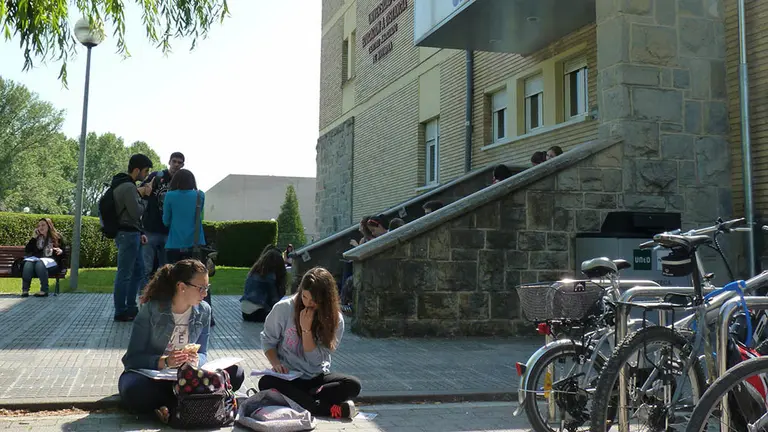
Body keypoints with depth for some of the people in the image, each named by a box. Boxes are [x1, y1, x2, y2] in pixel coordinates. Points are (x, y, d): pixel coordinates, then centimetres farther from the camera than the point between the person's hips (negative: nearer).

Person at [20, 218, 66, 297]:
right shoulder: (37, 238, 20)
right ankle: (25, 290, -38)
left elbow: (64, 253, 5)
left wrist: (61, 252, -20)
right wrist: (33, 237, 4)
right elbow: (27, 250, 11)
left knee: (40, 264, -39)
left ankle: (44, 290, -39)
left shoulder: (57, 237, 8)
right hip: (37, 259, 4)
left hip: (51, 261, -4)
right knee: (28, 264, -32)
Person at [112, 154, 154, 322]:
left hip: (130, 234, 11)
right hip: (128, 234, -11)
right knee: (124, 274, -4)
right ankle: (120, 312, 3)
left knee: (138, 271, 17)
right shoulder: (128, 187, -18)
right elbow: (136, 213, -21)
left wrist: (139, 233, 18)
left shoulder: (122, 185, 16)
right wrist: (143, 196, -5)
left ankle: (130, 307, 24)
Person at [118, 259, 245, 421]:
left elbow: (202, 354, 3)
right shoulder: (152, 309, -15)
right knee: (134, 392, -40)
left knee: (235, 374, -19)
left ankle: (171, 404, -25)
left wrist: (196, 360, -22)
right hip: (149, 374, -4)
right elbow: (133, 358, -15)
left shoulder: (203, 311, -2)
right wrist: (164, 362, -33)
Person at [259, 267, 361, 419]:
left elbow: (316, 360, -10)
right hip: (287, 377, 0)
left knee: (353, 385, -25)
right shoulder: (283, 308, -10)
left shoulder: (335, 320, -8)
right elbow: (268, 341, 3)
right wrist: (276, 363, -16)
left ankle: (296, 398, -28)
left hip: (318, 378, 0)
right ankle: (329, 409, -33)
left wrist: (306, 329, -21)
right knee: (265, 383, -35)